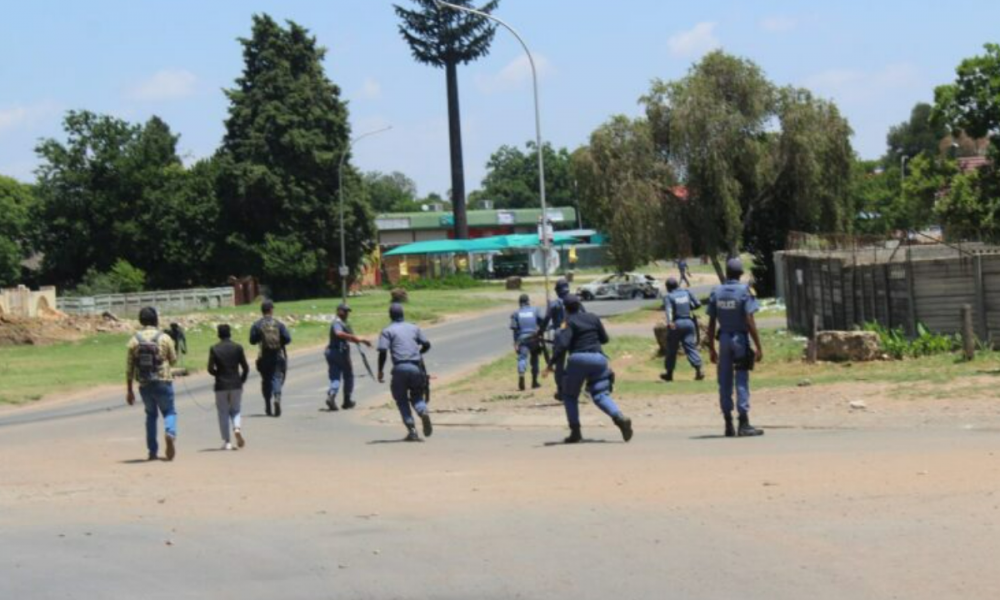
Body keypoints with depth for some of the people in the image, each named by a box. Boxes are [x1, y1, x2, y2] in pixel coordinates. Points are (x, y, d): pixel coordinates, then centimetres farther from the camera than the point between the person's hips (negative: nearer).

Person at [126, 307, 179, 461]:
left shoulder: (134, 340, 0)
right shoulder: (164, 338, -5)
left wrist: (130, 390, 8)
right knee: (169, 411, 12)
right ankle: (170, 433, -21)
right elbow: (173, 360, 3)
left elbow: (129, 367, 2)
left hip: (144, 385, 2)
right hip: (163, 383, -2)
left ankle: (153, 451, 15)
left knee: (151, 415, 17)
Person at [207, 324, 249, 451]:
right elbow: (245, 368, -3)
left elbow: (210, 369, -8)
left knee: (223, 413, 7)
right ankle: (237, 428, -14)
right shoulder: (237, 348, -1)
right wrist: (242, 380, 11)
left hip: (221, 386, -1)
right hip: (236, 385, 1)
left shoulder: (214, 349, -4)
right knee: (235, 410, 15)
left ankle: (227, 442, 3)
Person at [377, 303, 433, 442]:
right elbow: (426, 345, 16)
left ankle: (412, 430, -3)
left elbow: (383, 351, -7)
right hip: (416, 367, 3)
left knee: (401, 400, 10)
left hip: (400, 368, -3)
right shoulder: (413, 328, 17)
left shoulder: (387, 331, 5)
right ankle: (423, 411, -16)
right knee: (416, 396, 18)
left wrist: (380, 370, 2)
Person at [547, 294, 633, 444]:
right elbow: (604, 339, 19)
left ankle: (575, 432, 5)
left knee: (570, 396, 14)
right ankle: (620, 418, -27)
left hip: (578, 360, -4)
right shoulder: (593, 318, 13)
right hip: (598, 358, 4)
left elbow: (563, 345, -13)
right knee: (601, 395, 2)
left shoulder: (569, 322, -2)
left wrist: (552, 363, -10)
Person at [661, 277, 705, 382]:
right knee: (691, 347, 1)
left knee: (672, 349, 8)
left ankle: (669, 373, 16)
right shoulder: (687, 292, 8)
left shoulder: (669, 296, -3)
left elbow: (668, 310, -20)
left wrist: (669, 322, -35)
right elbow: (697, 304, 7)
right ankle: (698, 369, -16)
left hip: (676, 324, -3)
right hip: (689, 322, 3)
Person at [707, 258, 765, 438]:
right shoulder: (744, 292, -9)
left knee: (725, 382, 8)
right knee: (742, 382, -2)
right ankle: (744, 424, -4)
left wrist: (711, 349, 11)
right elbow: (750, 322, -14)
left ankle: (728, 425, 10)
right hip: (740, 339, -4)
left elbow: (711, 323, 4)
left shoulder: (716, 293, 3)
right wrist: (758, 347, -11)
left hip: (724, 339, 4)